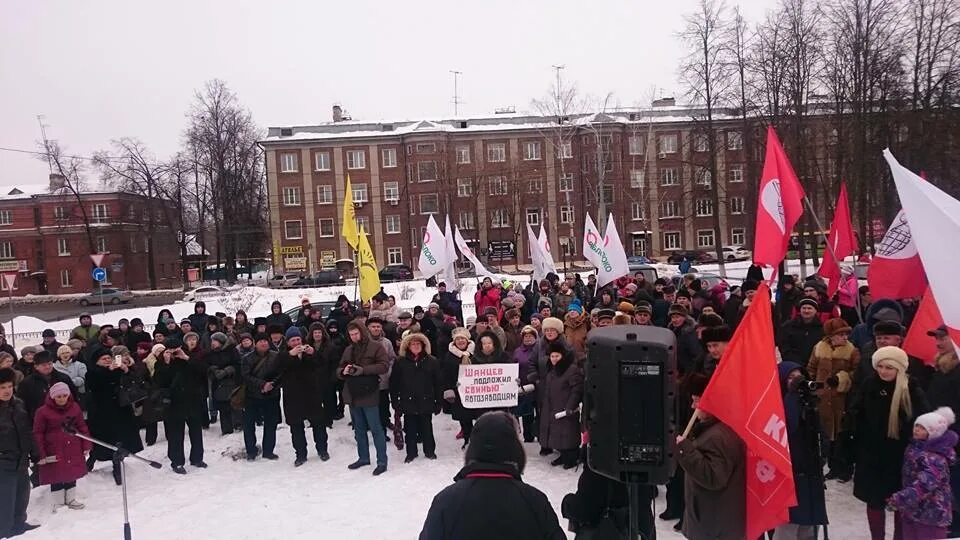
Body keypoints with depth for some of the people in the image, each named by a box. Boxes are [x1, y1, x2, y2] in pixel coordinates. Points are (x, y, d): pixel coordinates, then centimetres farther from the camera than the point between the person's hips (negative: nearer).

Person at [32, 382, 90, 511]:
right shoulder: (43, 412, -10)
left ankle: (71, 499, 30)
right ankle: (58, 502, 21)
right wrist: (41, 454, -10)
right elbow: (38, 433, -7)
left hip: (73, 449, 4)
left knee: (72, 474, 14)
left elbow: (82, 427, 8)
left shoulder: (74, 407, 1)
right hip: (54, 451, -4)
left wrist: (86, 445, 5)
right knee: (56, 477, 6)